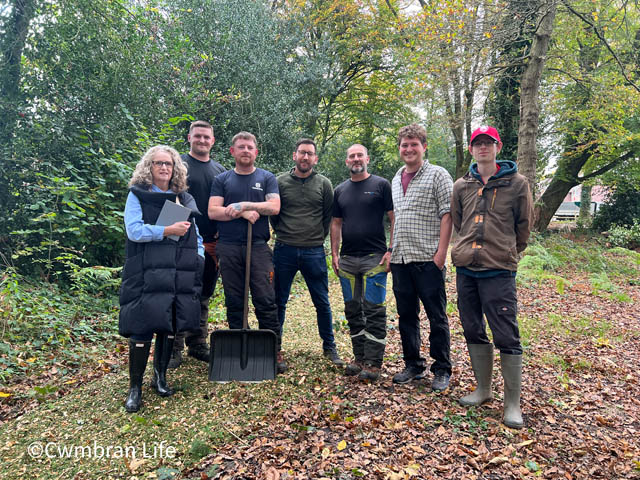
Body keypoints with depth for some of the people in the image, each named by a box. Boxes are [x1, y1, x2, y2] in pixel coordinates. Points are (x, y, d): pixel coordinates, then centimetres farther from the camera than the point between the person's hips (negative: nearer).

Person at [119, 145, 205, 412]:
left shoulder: (184, 199, 17)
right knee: (143, 327, -7)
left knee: (170, 326, 10)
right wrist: (167, 230, -17)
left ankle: (160, 377, 27)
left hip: (179, 275, 5)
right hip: (147, 275, -4)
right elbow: (134, 230, -10)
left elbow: (195, 235, 21)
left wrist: (198, 258, 7)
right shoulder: (138, 195, 4)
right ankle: (135, 387, 7)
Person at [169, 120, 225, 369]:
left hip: (212, 244, 5)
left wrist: (220, 238, 7)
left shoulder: (220, 170, 14)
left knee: (203, 297, 12)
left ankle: (198, 345, 23)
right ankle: (174, 349, 9)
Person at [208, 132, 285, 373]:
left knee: (266, 301, -4)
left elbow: (274, 207, -4)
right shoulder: (222, 180, 12)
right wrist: (244, 213, -10)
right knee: (234, 301, 6)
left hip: (258, 247, -1)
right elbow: (213, 212, 0)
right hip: (229, 248, 1)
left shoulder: (267, 178, 11)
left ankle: (274, 351, 5)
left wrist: (243, 204, -10)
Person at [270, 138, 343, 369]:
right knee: (279, 301, 9)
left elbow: (329, 216, 10)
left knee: (322, 302, 7)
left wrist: (318, 237, 7)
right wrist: (282, 234, 7)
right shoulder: (280, 182, 4)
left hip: (314, 252, 0)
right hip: (284, 250, 1)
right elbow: (272, 213, 11)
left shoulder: (323, 184, 4)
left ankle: (329, 347, 23)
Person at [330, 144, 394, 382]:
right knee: (353, 311, 10)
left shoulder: (381, 185, 0)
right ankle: (359, 358, 22)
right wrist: (334, 253, 8)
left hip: (374, 258, -5)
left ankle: (373, 363, 5)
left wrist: (391, 250, -10)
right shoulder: (340, 190, 14)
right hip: (347, 259, 5)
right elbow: (336, 223, 16)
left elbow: (394, 219, -2)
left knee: (374, 311, -3)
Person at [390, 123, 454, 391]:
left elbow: (447, 215, -9)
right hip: (400, 259, 6)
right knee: (406, 315, 12)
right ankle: (413, 365, 26)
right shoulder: (396, 180, 18)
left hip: (428, 259, -6)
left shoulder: (437, 175, -2)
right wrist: (391, 251, 15)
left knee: (436, 317, 2)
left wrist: (441, 252, -16)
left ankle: (442, 370, 16)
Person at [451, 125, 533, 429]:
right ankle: (483, 390, 28)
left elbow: (524, 225, 8)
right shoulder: (462, 186, 10)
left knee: (506, 337, -3)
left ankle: (513, 403, 10)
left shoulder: (516, 183, 1)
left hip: (499, 270, -4)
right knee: (473, 331, 12)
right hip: (465, 269, 4)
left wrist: (507, 253, 12)